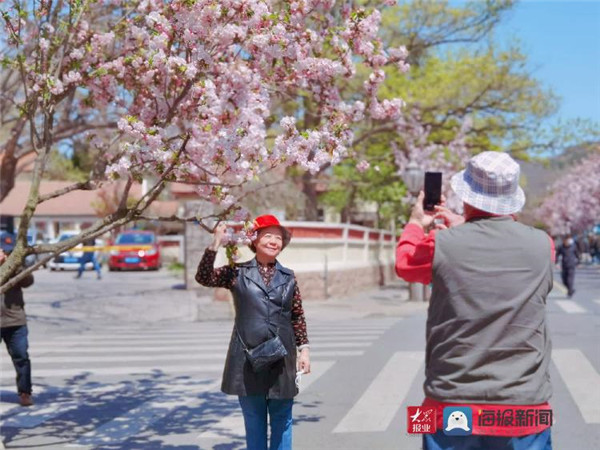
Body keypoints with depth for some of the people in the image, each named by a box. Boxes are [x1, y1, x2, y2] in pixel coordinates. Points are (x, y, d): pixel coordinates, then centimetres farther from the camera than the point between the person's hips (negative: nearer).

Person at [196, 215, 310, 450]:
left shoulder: (288, 278, 8)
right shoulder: (238, 273, 3)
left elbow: (298, 316, 10)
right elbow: (204, 278, -10)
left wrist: (303, 348, 4)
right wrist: (216, 244, -17)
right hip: (248, 358, -1)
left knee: (282, 420, 8)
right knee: (254, 421, 7)